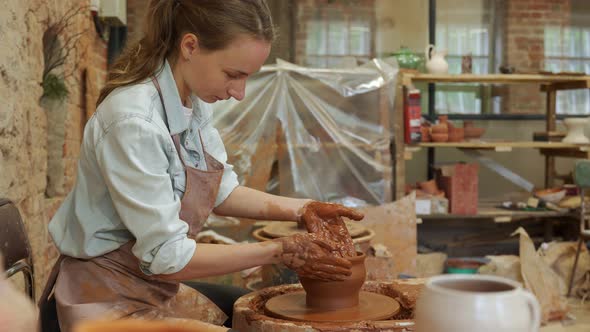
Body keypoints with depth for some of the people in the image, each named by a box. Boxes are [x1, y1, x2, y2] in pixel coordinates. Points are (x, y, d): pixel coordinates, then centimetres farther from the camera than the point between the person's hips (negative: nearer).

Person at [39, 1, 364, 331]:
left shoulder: (193, 99, -4)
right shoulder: (134, 121, -28)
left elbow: (220, 190, 6)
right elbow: (166, 256, -25)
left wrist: (300, 209, -6)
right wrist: (279, 251, -19)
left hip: (159, 287, 8)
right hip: (111, 297, -8)